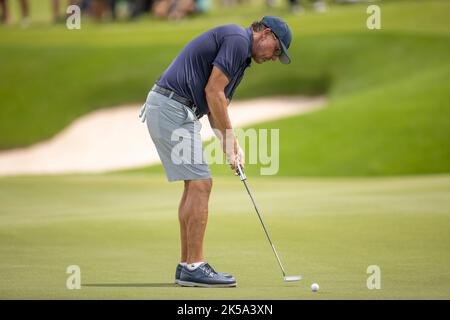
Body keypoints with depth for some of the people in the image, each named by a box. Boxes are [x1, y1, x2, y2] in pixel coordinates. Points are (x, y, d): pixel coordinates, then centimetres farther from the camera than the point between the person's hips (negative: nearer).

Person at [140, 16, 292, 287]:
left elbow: (218, 106, 22)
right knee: (200, 184, -9)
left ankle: (187, 266, 13)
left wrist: (233, 145, 9)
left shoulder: (242, 58, 23)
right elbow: (212, 91, -15)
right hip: (172, 107, -11)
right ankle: (194, 267, -8)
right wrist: (229, 138, -9)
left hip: (172, 110, 11)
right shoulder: (237, 39, -9)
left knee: (195, 185, 12)